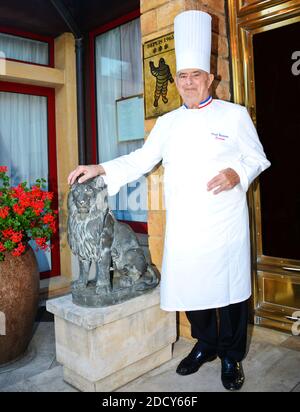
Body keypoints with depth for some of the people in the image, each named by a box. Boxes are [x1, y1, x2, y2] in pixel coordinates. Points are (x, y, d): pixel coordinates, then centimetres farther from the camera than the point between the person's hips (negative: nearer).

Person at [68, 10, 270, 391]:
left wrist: (237, 173, -17)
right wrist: (101, 169, 0)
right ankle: (204, 345, 33)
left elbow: (257, 158, 4)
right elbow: (141, 160, 11)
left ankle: (231, 356, 26)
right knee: (190, 286, 10)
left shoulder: (234, 114, 3)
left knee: (230, 287, 5)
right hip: (182, 225, 4)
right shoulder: (167, 123, 13)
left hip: (225, 222, -3)